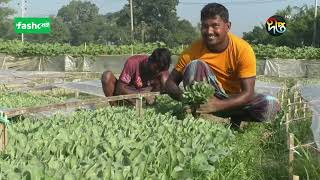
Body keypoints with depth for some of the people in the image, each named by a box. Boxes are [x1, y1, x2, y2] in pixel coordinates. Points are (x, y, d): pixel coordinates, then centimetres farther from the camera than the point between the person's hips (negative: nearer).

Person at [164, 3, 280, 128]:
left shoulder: (243, 49, -21)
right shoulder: (194, 50, -16)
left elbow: (248, 93, -24)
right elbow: (170, 82, -10)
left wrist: (219, 105, -41)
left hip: (235, 100, 0)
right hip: (208, 97, 0)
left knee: (271, 105, -29)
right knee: (195, 65, -26)